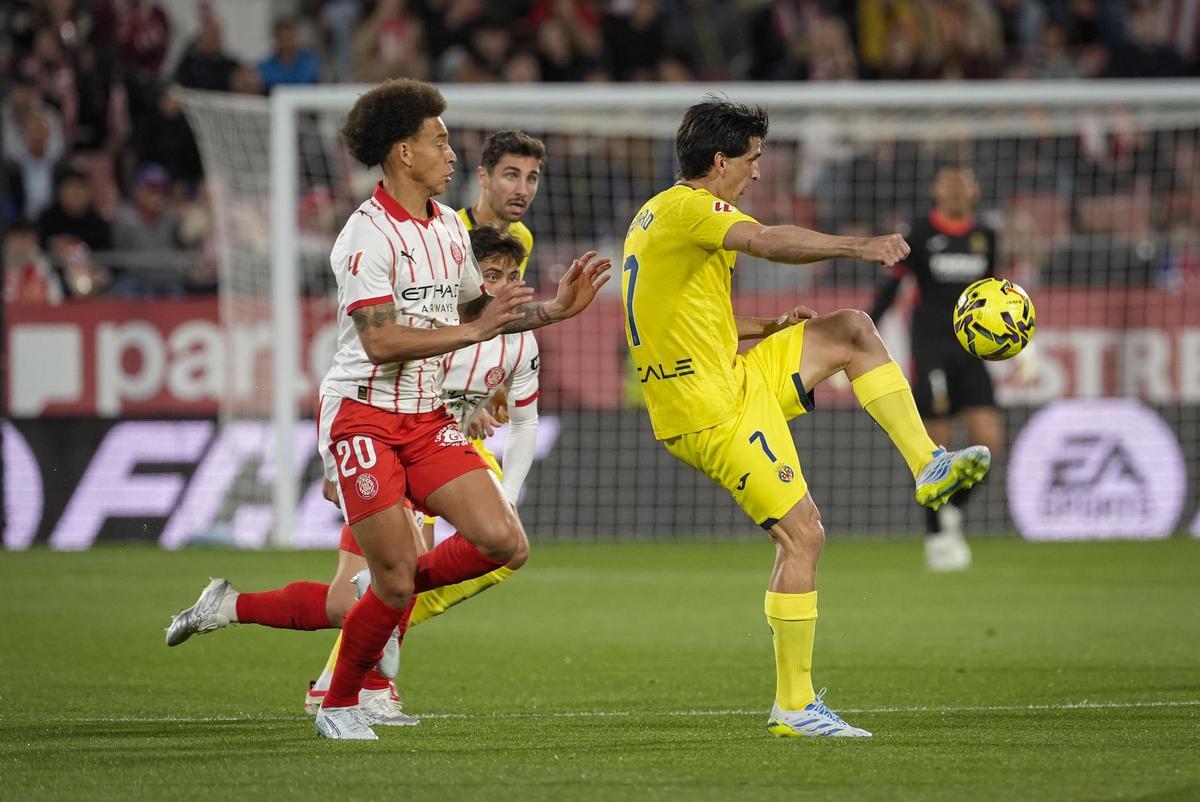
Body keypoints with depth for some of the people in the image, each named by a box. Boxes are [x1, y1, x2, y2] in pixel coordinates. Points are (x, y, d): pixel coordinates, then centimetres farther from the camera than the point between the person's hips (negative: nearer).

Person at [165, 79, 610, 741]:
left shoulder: (448, 227, 12)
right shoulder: (367, 235, -14)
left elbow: (475, 310, 22)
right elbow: (382, 340, -21)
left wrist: (556, 309, 10)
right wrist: (476, 329, -20)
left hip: (426, 420, 7)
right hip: (362, 415, -7)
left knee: (503, 542, -11)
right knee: (396, 581, -9)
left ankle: (388, 591, 12)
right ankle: (339, 706, 14)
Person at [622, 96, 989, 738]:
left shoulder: (655, 216, 17)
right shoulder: (690, 208, -14)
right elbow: (768, 242, -34)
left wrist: (768, 330, 15)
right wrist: (857, 247, -39)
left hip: (726, 380, 10)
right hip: (716, 408, -10)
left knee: (852, 331, 12)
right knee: (802, 535, -9)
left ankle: (927, 466, 8)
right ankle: (795, 706, -5)